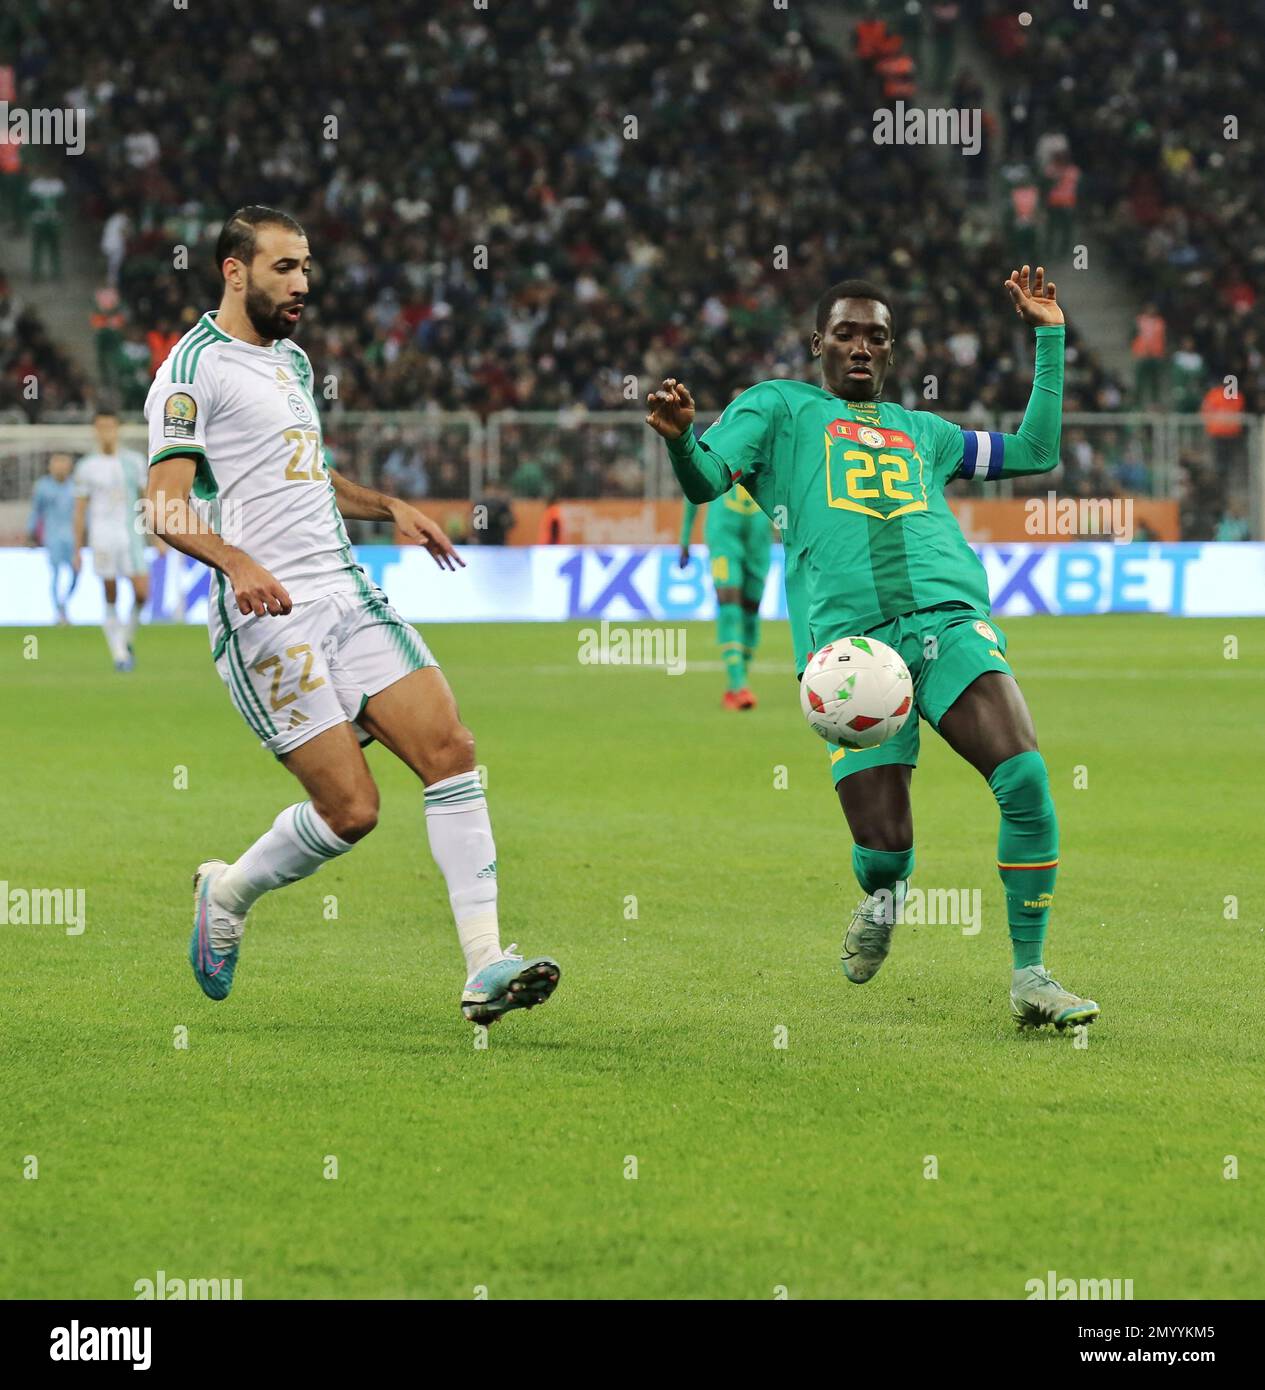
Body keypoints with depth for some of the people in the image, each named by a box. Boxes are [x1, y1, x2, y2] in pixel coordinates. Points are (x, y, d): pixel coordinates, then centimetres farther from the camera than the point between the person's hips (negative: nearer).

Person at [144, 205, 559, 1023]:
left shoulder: (293, 361, 21)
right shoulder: (194, 368, -6)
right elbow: (168, 508, -15)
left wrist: (388, 508, 23)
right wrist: (238, 563, -31)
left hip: (346, 593, 8)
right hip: (266, 617, -8)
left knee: (450, 751, -9)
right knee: (351, 810, -11)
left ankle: (485, 969, -11)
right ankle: (228, 891, 19)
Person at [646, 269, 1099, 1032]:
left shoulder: (921, 431, 31)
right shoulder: (778, 408, 21)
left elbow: (1036, 451, 37)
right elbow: (706, 479, 5)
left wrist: (1050, 337, 33)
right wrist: (680, 437, -18)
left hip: (949, 621, 3)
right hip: (849, 645, -3)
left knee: (1026, 780, -21)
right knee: (885, 849, -12)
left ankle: (1030, 975, -8)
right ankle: (882, 904, 27)